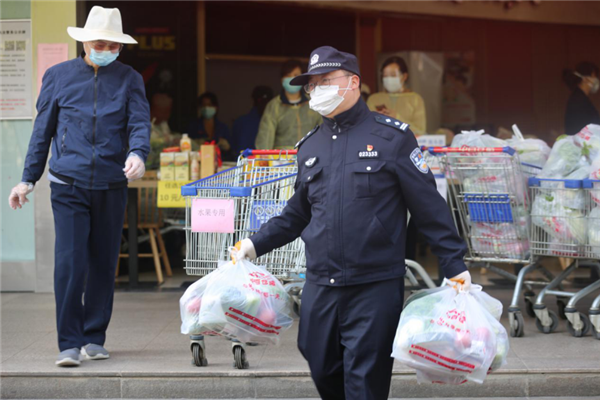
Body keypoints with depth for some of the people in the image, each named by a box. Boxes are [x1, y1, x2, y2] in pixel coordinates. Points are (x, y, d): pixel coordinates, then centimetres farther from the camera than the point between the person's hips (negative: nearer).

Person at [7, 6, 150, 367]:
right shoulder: (59, 76, 8)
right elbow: (43, 130, 12)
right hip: (69, 184, -1)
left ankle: (94, 339, 18)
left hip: (111, 186, 1)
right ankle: (70, 344, -6)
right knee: (70, 262, -11)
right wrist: (28, 178, 9)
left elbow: (140, 122, -3)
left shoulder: (130, 79, 9)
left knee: (104, 264, 6)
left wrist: (138, 154, -25)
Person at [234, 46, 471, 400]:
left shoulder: (391, 137, -2)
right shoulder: (309, 147, 14)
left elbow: (430, 206, -3)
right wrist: (255, 245, 14)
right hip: (320, 287, 5)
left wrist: (456, 266, -6)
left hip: (376, 287, -5)